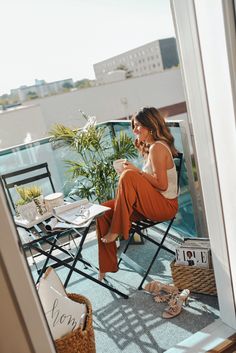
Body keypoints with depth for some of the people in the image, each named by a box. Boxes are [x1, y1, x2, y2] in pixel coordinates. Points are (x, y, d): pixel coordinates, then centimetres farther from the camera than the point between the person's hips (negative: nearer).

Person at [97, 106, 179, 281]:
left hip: (165, 205, -10)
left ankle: (116, 230, -19)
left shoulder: (157, 148, -16)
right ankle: (106, 266, 4)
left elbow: (162, 184, -22)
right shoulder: (151, 147, 14)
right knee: (104, 211, -2)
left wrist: (137, 171, -15)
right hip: (150, 204, 10)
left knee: (129, 176, -32)